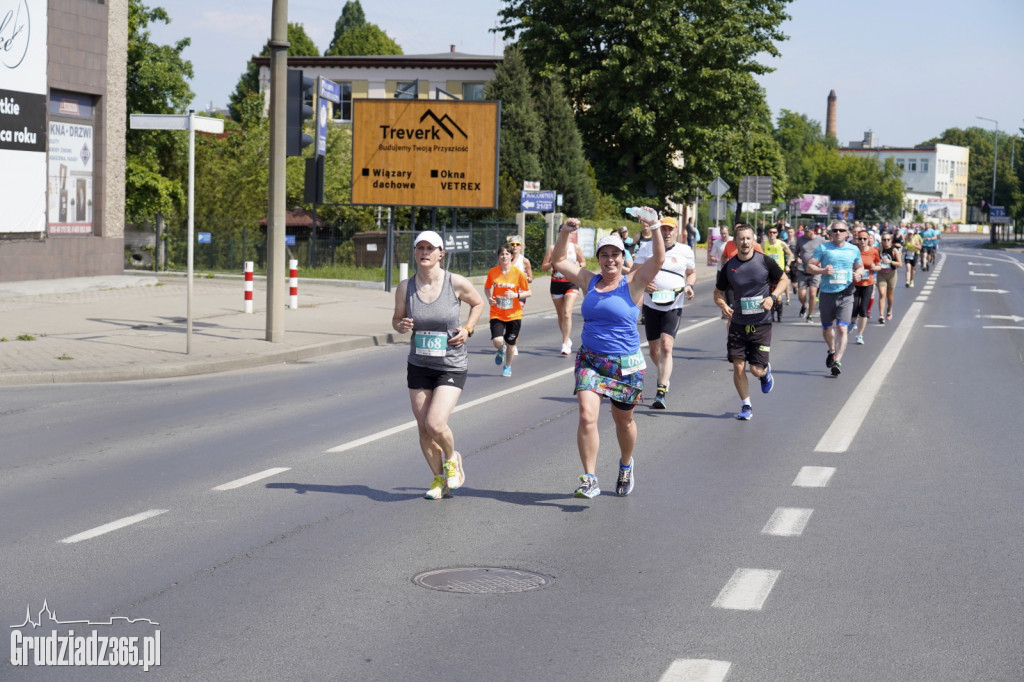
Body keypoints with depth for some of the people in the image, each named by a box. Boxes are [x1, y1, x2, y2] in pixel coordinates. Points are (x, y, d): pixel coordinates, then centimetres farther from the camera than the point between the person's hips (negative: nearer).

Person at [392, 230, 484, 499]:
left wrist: (467, 330, -6)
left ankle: (452, 458, 16)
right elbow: (397, 318, 8)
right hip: (419, 366, 3)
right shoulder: (405, 287, -6)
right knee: (423, 430, 5)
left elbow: (478, 303, 8)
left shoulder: (457, 283, -12)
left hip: (452, 366, -3)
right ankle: (439, 479, 28)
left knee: (435, 424, -17)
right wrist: (401, 326, -15)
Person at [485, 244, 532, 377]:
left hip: (514, 315, 0)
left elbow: (528, 292, -2)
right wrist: (489, 298, -6)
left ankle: (508, 366, 38)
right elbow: (487, 287, 13)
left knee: (510, 343, 8)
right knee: (497, 342, -18)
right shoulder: (492, 272, -4)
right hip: (497, 314, 0)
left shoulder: (518, 273, -8)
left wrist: (516, 295, -20)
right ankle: (501, 351, 22)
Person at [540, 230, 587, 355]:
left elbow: (583, 262, 15)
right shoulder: (552, 248, 4)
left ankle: (565, 345, -18)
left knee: (567, 313, -16)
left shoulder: (576, 248, 3)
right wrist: (553, 263, -15)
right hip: (556, 283, 2)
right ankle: (567, 340, 30)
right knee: (560, 316, 11)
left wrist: (577, 266, -8)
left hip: (571, 283, -2)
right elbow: (543, 267, 4)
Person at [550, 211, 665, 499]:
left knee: (623, 421, 14)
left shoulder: (633, 283, -4)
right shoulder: (589, 281, 6)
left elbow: (658, 259, -17)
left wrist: (655, 228, -29)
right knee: (587, 416, -17)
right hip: (590, 361, 2)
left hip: (626, 364, -2)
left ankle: (626, 464, 43)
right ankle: (590, 480, -13)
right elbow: (559, 260, 12)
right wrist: (564, 233, -3)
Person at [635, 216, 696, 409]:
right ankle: (665, 376, 42)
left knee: (666, 347, -17)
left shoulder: (685, 251, 4)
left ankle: (661, 393, -21)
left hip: (673, 307, -2)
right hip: (651, 305, 2)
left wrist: (689, 286, -3)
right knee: (654, 350, 10)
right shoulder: (648, 248, 4)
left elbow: (692, 272, 19)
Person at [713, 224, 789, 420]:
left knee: (756, 370, -3)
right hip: (738, 324, 2)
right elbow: (718, 292, 10)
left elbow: (784, 280, 7)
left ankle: (766, 371, 35)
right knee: (738, 367, -4)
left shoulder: (765, 261, -6)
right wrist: (723, 305, -12)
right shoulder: (729, 267, -1)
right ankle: (746, 406, 14)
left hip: (761, 324, -2)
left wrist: (773, 297, -10)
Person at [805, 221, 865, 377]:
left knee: (842, 328, -14)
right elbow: (809, 266, -1)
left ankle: (837, 361, -14)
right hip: (827, 293, 1)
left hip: (846, 294, -1)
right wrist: (822, 271, -19)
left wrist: (858, 273, -1)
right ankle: (832, 351, 43)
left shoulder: (854, 250, 8)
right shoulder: (823, 248, 1)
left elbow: (860, 267, 22)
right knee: (826, 329, 13)